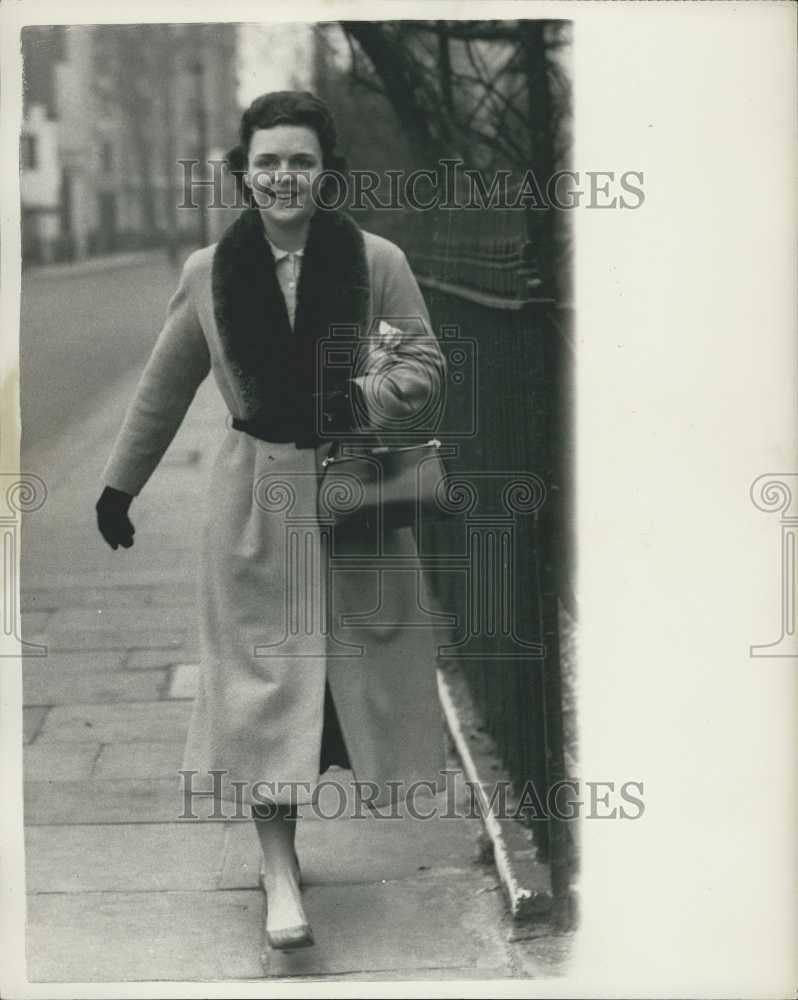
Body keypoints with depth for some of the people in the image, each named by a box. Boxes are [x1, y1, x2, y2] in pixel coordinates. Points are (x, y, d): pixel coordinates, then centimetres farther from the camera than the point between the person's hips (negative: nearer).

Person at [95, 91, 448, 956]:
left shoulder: (377, 262, -5)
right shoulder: (208, 274, 0)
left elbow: (426, 365, 0)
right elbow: (163, 389, 10)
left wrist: (358, 401, -19)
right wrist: (119, 486, 17)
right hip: (258, 498, 0)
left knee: (356, 670, 6)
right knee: (264, 679, 1)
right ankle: (280, 868, 11)